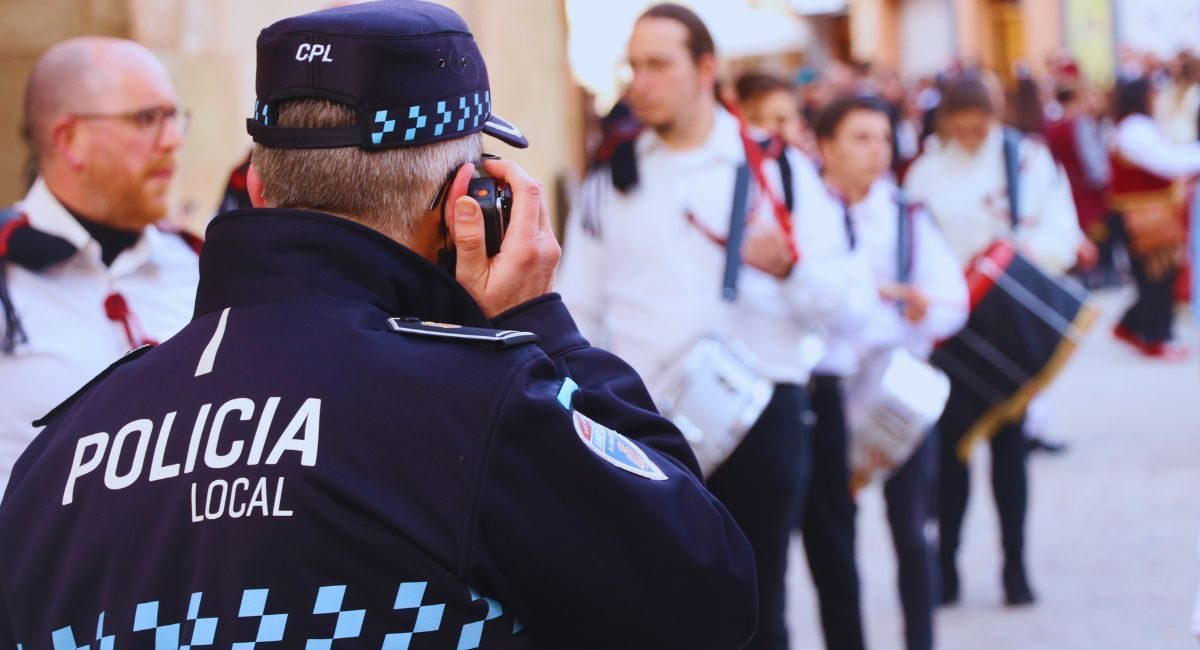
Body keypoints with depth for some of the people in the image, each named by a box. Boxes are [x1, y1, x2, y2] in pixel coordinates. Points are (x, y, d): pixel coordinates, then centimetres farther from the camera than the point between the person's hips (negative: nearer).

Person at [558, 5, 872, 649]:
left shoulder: (780, 169, 5)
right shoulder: (610, 181, 8)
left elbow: (837, 300, 1)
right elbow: (578, 314, 10)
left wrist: (788, 265, -20)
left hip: (763, 416, -1)